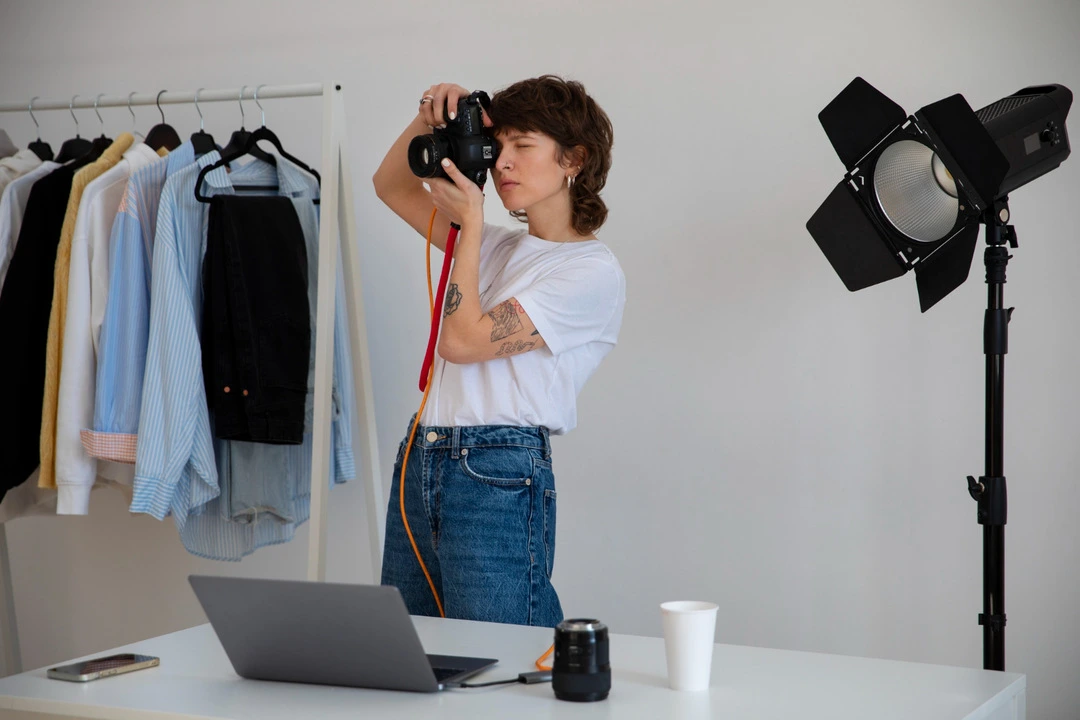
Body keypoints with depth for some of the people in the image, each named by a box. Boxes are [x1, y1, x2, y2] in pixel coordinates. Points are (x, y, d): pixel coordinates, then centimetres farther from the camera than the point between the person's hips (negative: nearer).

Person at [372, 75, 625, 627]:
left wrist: (470, 221, -4)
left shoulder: (593, 271, -7)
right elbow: (391, 187, 27)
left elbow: (463, 340, -12)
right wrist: (429, 121, 10)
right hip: (418, 466, 8)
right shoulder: (505, 247, 18)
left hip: (499, 482, -8)